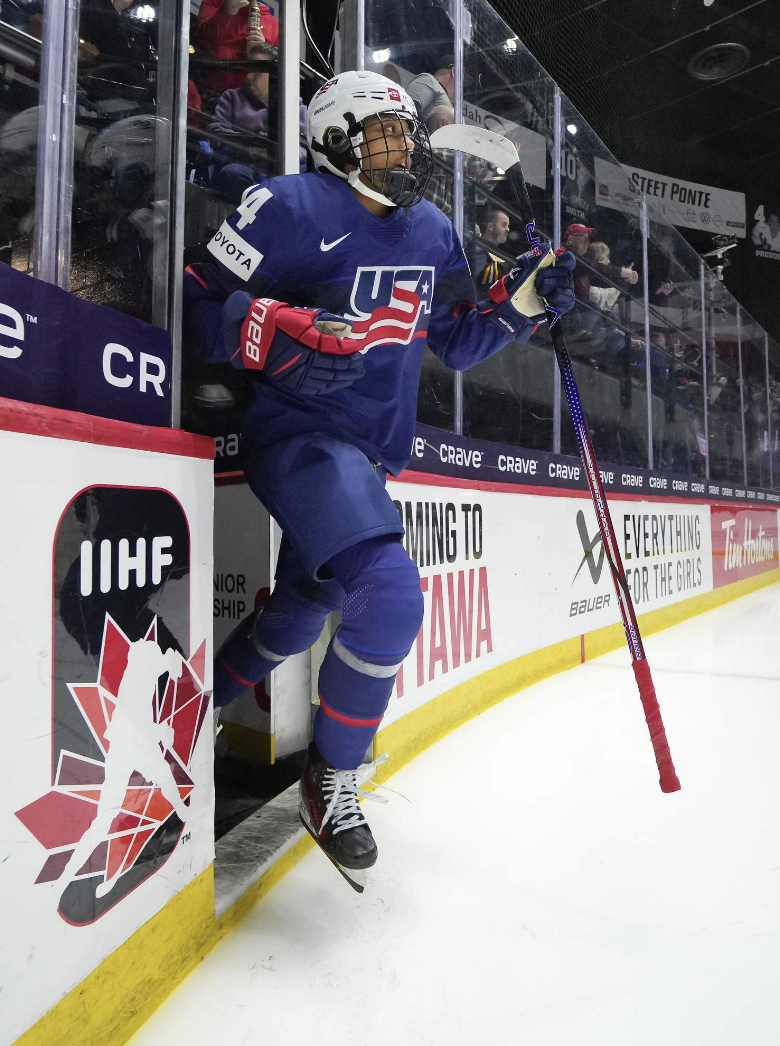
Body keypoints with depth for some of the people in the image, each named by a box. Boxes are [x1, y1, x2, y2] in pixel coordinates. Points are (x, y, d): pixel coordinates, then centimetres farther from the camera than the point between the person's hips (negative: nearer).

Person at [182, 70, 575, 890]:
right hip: (298, 434, -8)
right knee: (388, 592, -27)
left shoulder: (433, 235, 14)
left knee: (302, 613, 17)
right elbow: (199, 305, -9)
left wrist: (522, 300, 5)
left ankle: (200, 706, 47)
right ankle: (332, 779, 0)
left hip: (374, 452, 8)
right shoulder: (290, 208, -7)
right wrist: (284, 335, -26)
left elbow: (456, 343, 19)